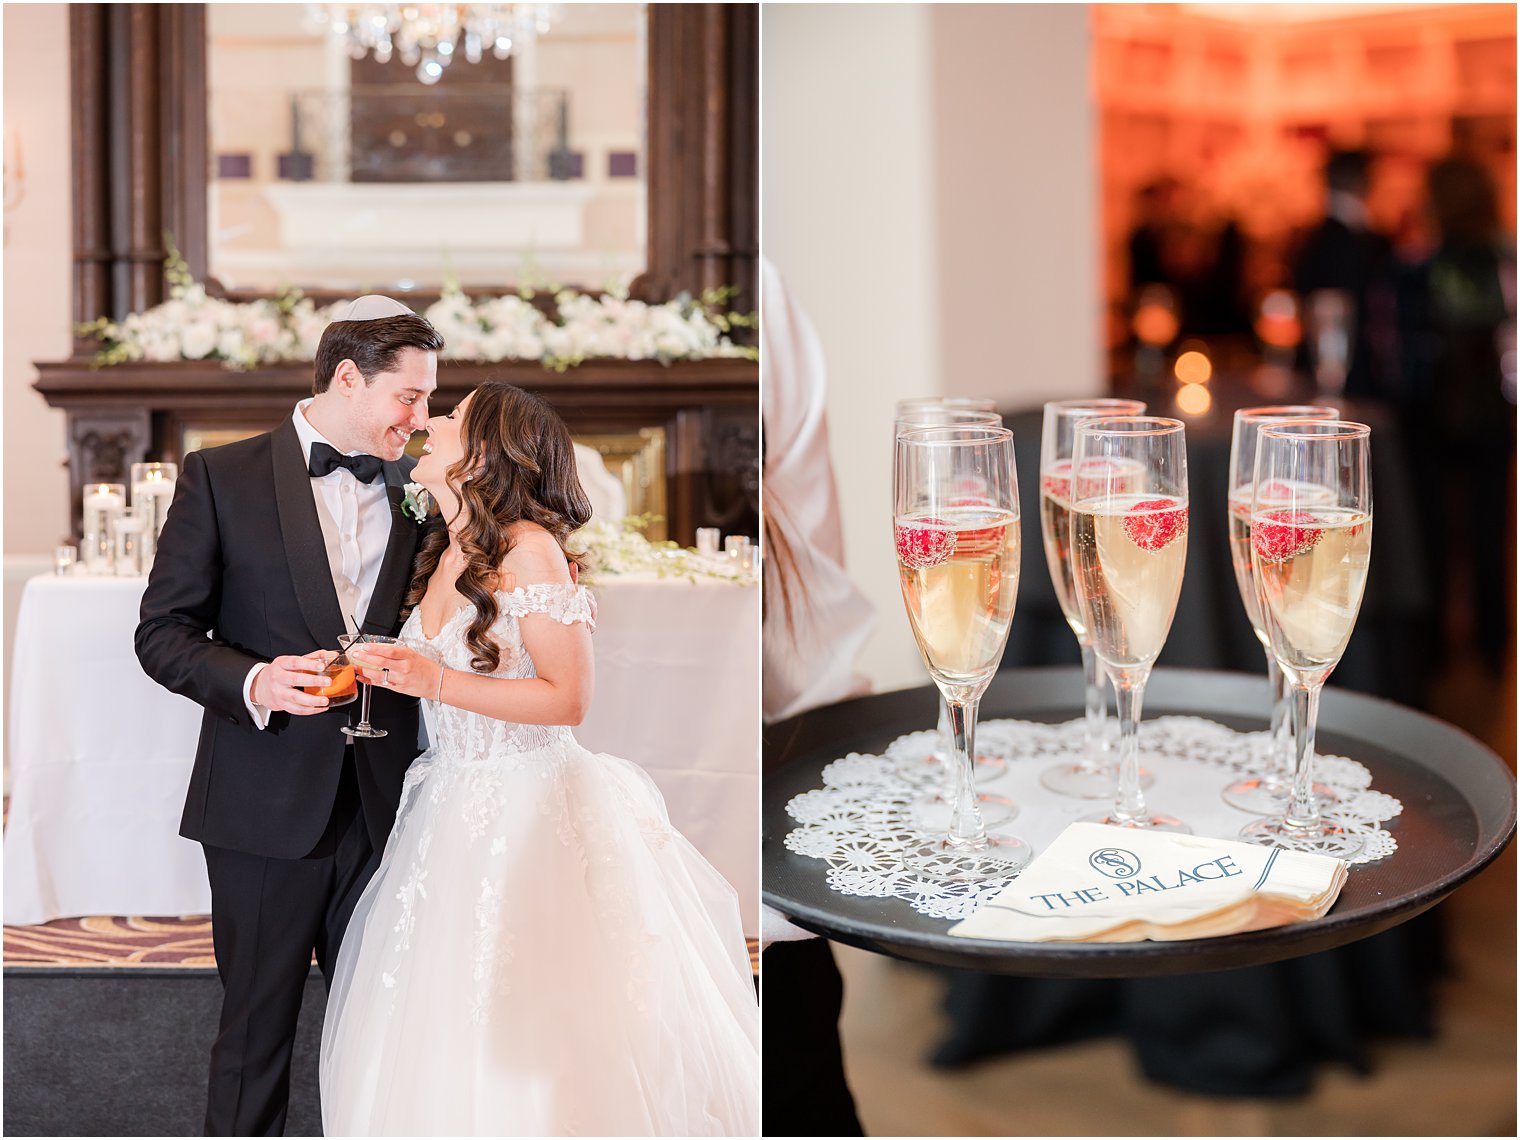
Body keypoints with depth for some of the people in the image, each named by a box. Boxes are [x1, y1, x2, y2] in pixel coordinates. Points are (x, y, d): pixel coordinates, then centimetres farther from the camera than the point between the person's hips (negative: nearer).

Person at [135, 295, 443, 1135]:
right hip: (269, 808, -3)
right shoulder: (222, 478, -3)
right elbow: (163, 632, -4)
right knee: (256, 1027, 9)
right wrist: (254, 682, -22)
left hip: (382, 807, 3)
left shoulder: (414, 491, 8)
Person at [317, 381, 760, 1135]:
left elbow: (567, 699, -18)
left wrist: (436, 682, -20)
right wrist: (386, 672, 5)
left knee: (530, 1035, 0)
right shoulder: (442, 555, 9)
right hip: (450, 810, 7)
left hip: (530, 814, -7)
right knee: (437, 1033, 11)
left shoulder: (529, 547, -14)